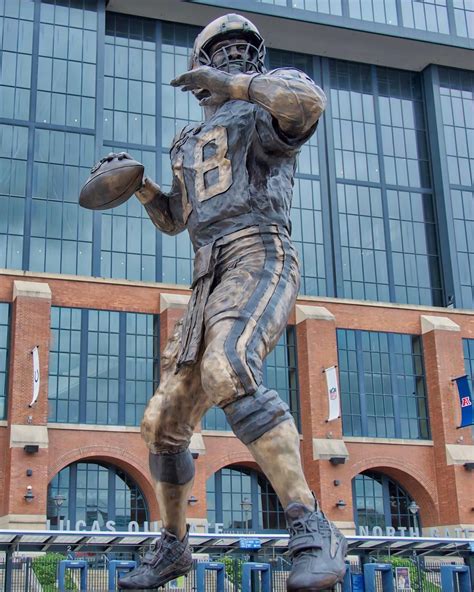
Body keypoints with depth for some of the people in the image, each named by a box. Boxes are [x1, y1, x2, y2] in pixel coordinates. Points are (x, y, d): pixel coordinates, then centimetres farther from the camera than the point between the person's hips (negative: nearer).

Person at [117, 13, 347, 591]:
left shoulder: (269, 106, 12)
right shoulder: (193, 142, 33)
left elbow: (309, 98, -15)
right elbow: (172, 219, 42)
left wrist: (229, 83, -8)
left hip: (259, 264, -8)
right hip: (209, 287, 8)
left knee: (227, 375, -38)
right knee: (164, 422, 7)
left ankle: (312, 533, -39)